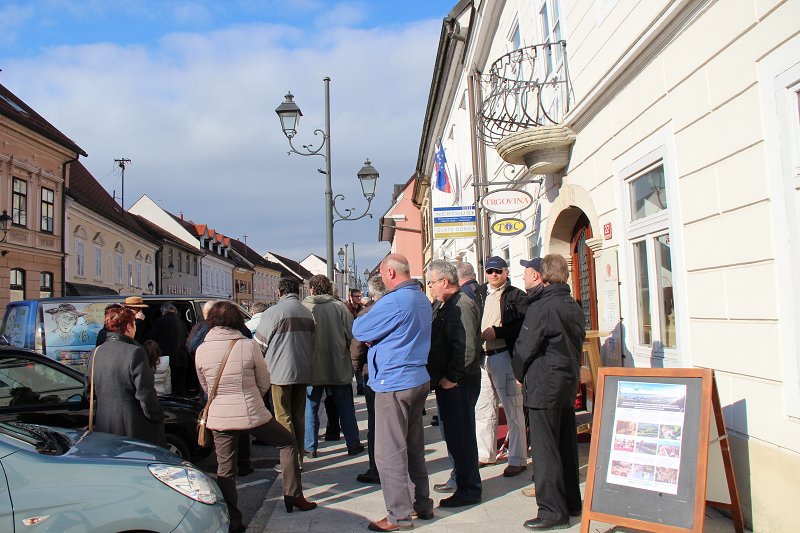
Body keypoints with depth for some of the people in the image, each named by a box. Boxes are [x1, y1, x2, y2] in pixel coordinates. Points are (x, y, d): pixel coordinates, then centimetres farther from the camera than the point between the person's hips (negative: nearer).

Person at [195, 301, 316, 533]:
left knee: (224, 469, 14)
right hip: (252, 414, -2)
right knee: (288, 442, 18)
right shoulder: (248, 345, -10)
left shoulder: (201, 350, -3)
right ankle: (293, 496, 22)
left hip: (218, 418, 3)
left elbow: (205, 387, 11)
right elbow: (264, 382, 0)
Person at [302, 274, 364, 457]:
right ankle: (353, 444, 18)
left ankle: (310, 447, 15)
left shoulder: (304, 307, -9)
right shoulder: (339, 306, -6)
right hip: (339, 366, 1)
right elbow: (351, 334, -6)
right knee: (345, 406, 12)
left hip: (312, 367, -1)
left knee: (311, 407, 11)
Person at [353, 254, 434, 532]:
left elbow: (359, 330, -12)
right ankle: (423, 505, 27)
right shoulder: (423, 300, 11)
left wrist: (361, 319, 10)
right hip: (419, 380, 9)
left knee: (389, 452, 0)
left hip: (394, 383, -9)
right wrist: (376, 337, 5)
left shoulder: (394, 301, -19)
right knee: (414, 447, 17)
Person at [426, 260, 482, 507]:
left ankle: (469, 489, 10)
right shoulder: (441, 306, 14)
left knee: (460, 435, -1)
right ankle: (460, 478, 31)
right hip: (446, 382, 10)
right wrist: (439, 377, 10)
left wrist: (451, 378, -20)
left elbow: (467, 348, -24)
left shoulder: (461, 306, -16)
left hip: (459, 384, -10)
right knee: (452, 433, 17)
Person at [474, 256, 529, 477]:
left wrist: (497, 332, -17)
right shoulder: (478, 294, 14)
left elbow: (523, 324, -12)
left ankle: (517, 459, 9)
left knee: (513, 410, 0)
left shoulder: (516, 296, -2)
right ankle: (485, 454, 27)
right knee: (483, 409, 14)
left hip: (505, 357, -6)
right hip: (481, 357, 6)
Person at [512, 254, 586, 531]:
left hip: (543, 386, -8)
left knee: (545, 449, -1)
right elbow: (578, 342, 14)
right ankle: (571, 502, 26)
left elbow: (524, 348, -13)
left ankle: (553, 511, 3)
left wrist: (520, 375, 5)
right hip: (569, 383, 8)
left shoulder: (540, 308, -17)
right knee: (566, 446, 16)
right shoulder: (575, 308, 8)